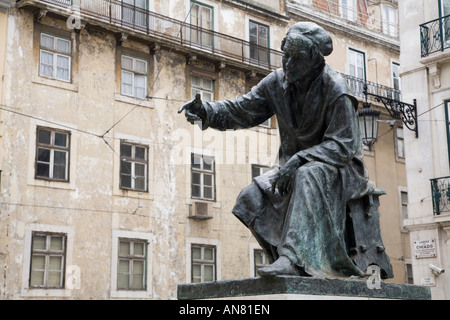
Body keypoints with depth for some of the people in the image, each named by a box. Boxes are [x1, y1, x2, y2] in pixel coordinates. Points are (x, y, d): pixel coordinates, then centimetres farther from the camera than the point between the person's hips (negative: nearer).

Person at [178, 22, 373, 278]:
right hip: (296, 167, 6)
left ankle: (294, 258, -45)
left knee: (308, 176, -39)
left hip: (339, 168, -6)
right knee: (253, 197, -16)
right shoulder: (278, 82, -1)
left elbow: (342, 145, -23)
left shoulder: (335, 91, -18)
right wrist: (206, 111, -21)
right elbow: (242, 110, -2)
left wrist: (299, 159, -36)